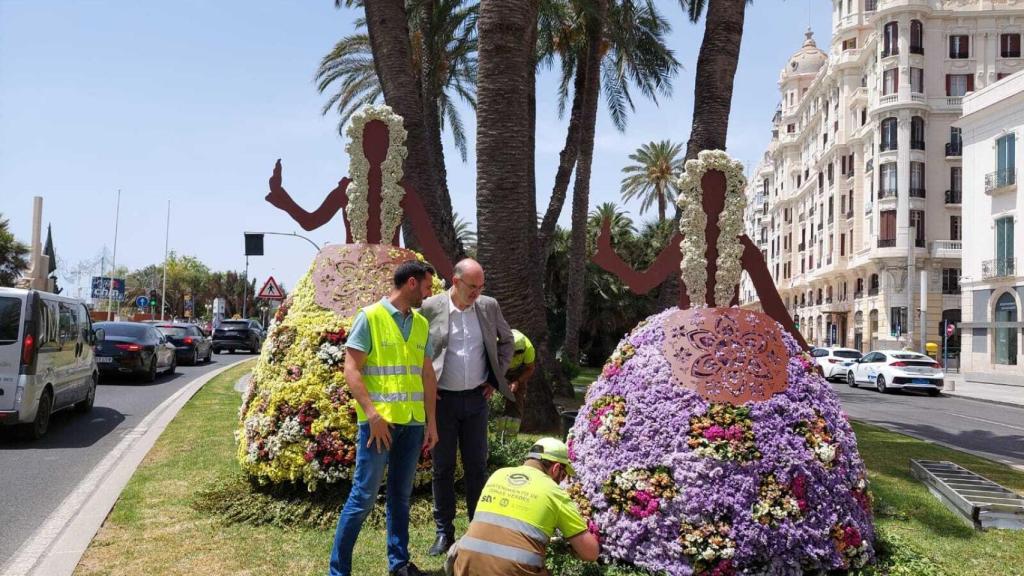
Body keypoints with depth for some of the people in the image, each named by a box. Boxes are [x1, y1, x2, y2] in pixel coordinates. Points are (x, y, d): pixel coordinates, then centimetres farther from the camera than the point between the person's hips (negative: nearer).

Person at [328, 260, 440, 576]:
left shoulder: (422, 324, 12)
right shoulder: (370, 316, -6)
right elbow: (351, 369, -10)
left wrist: (431, 420, 11)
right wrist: (372, 413, -18)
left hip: (412, 422, 6)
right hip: (379, 420, -6)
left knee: (401, 495, 14)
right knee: (363, 497, -3)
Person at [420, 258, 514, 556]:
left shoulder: (489, 306, 0)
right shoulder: (430, 308, -8)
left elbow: (506, 340, 16)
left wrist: (496, 378, 8)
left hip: (477, 398, 2)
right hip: (442, 399, -2)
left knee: (476, 465, 9)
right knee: (443, 467, 6)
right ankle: (444, 532, 18)